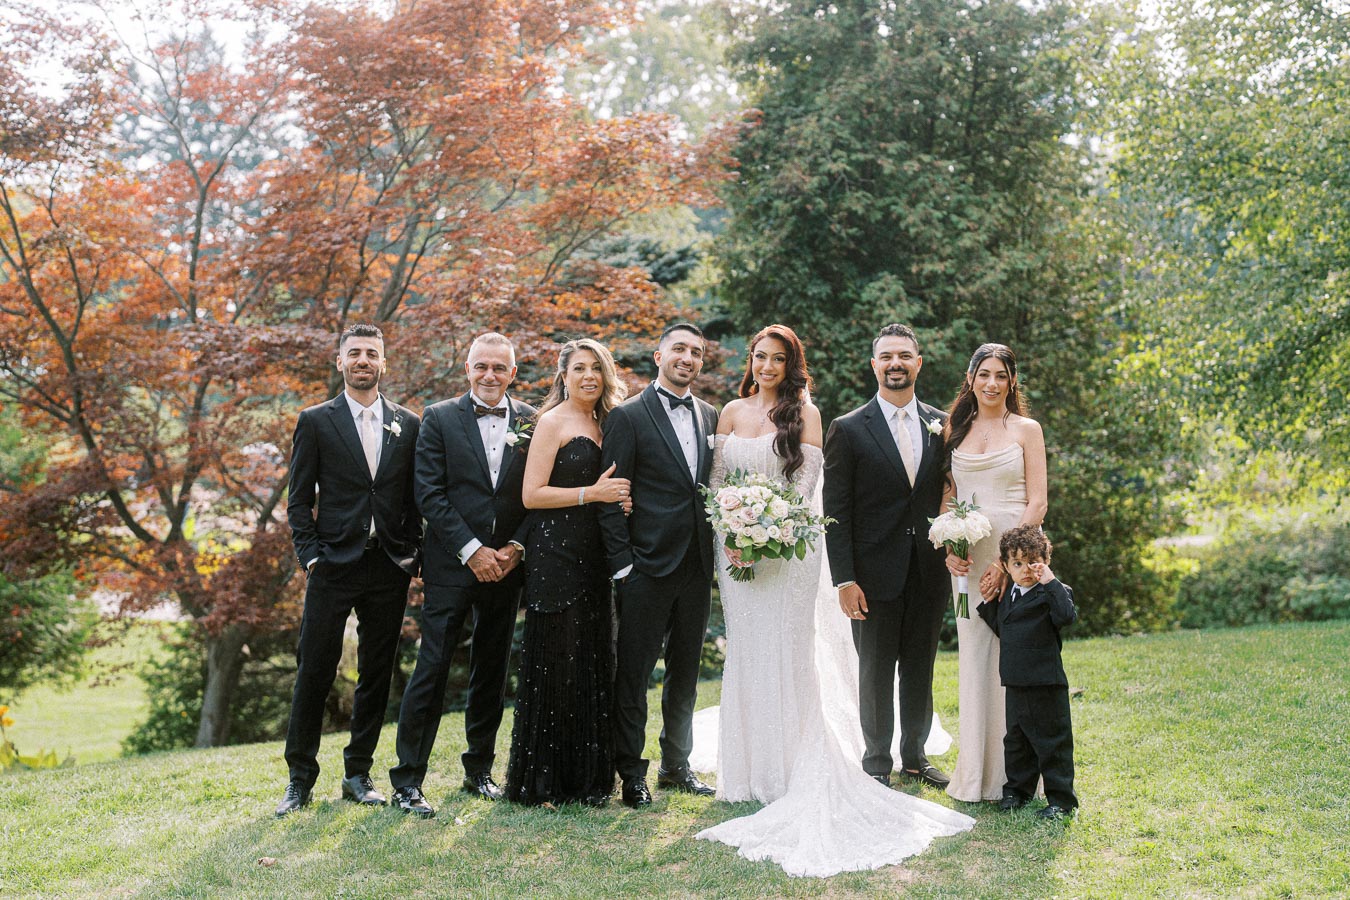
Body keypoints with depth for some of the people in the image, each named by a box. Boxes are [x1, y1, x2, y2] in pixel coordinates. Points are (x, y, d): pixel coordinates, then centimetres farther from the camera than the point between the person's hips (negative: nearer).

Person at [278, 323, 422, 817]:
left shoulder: (409, 424, 10)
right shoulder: (315, 421, 4)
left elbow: (415, 498, 11)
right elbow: (299, 501, 3)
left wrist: (412, 554, 2)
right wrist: (310, 556, -7)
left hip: (389, 568, 3)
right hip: (334, 566, -2)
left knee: (377, 675, 8)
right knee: (314, 673, -1)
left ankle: (358, 775, 20)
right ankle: (300, 779, 10)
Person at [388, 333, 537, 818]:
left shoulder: (531, 422, 6)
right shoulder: (439, 418, -1)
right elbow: (429, 494, -7)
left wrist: (516, 547, -7)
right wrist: (472, 551, -13)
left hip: (505, 564, 3)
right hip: (451, 564, -3)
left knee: (492, 672, 12)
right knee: (432, 669, -5)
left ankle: (479, 769, 25)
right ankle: (407, 781, 2)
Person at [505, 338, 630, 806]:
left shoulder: (600, 423, 17)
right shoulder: (553, 422, -6)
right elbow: (532, 494, -12)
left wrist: (617, 496, 2)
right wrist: (593, 493, -16)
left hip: (591, 556, 8)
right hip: (556, 554, -8)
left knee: (591, 665, 9)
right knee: (557, 663, -3)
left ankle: (585, 778, 19)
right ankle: (545, 781, 7)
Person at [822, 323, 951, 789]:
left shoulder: (941, 426, 7)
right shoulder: (849, 429, -5)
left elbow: (948, 497, 10)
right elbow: (836, 512, -7)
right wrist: (844, 580, -12)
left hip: (929, 572, 3)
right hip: (876, 573, -3)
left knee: (921, 668, 13)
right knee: (876, 672, 7)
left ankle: (915, 755, 29)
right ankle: (877, 762, 22)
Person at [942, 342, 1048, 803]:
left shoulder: (1026, 430, 1)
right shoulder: (955, 430, 12)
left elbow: (1037, 501, -5)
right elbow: (947, 495, 13)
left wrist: (1006, 560, -14)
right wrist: (948, 547, -4)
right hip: (968, 557, 3)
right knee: (973, 656, 6)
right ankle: (976, 773, 15)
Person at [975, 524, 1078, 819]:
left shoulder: (1054, 592, -9)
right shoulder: (1009, 594, 13)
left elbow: (1066, 616, -29)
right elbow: (1000, 627, 21)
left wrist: (1050, 581, -29)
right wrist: (988, 602, 8)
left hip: (1046, 684, -7)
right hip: (1016, 682, 7)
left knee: (1052, 741, 1)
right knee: (1016, 739, 18)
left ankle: (1061, 798, 11)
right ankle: (1018, 789, 33)